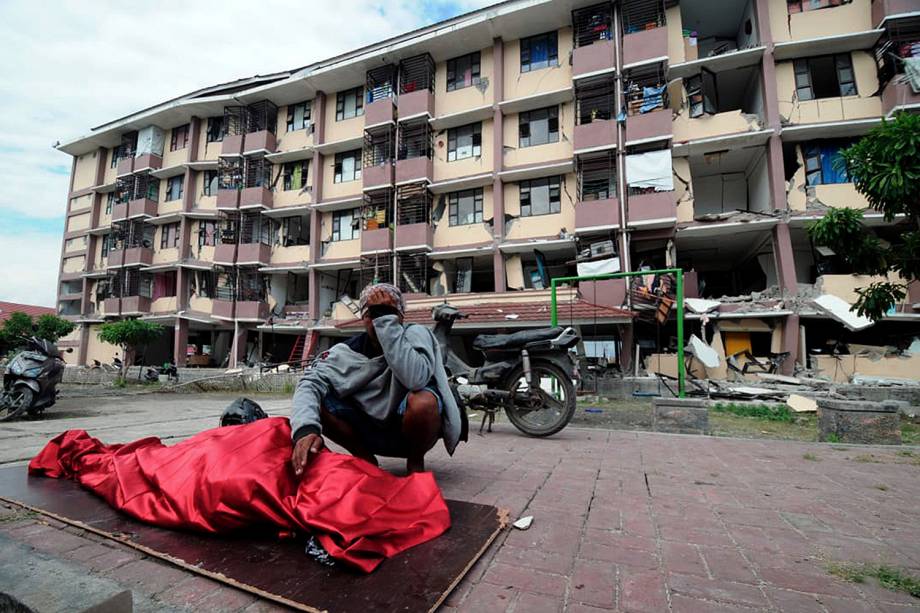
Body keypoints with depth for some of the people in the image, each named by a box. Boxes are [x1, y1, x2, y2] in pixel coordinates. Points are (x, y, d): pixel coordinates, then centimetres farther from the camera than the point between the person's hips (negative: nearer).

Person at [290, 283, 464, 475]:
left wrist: (387, 321, -36)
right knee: (316, 403, -16)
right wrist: (306, 429, -43)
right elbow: (310, 382, -23)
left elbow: (415, 379, -39)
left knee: (423, 402, -36)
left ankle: (415, 462, -5)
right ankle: (365, 459, 5)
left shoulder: (415, 333, -18)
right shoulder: (348, 350, -9)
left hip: (410, 430, -3)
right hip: (371, 433, 3)